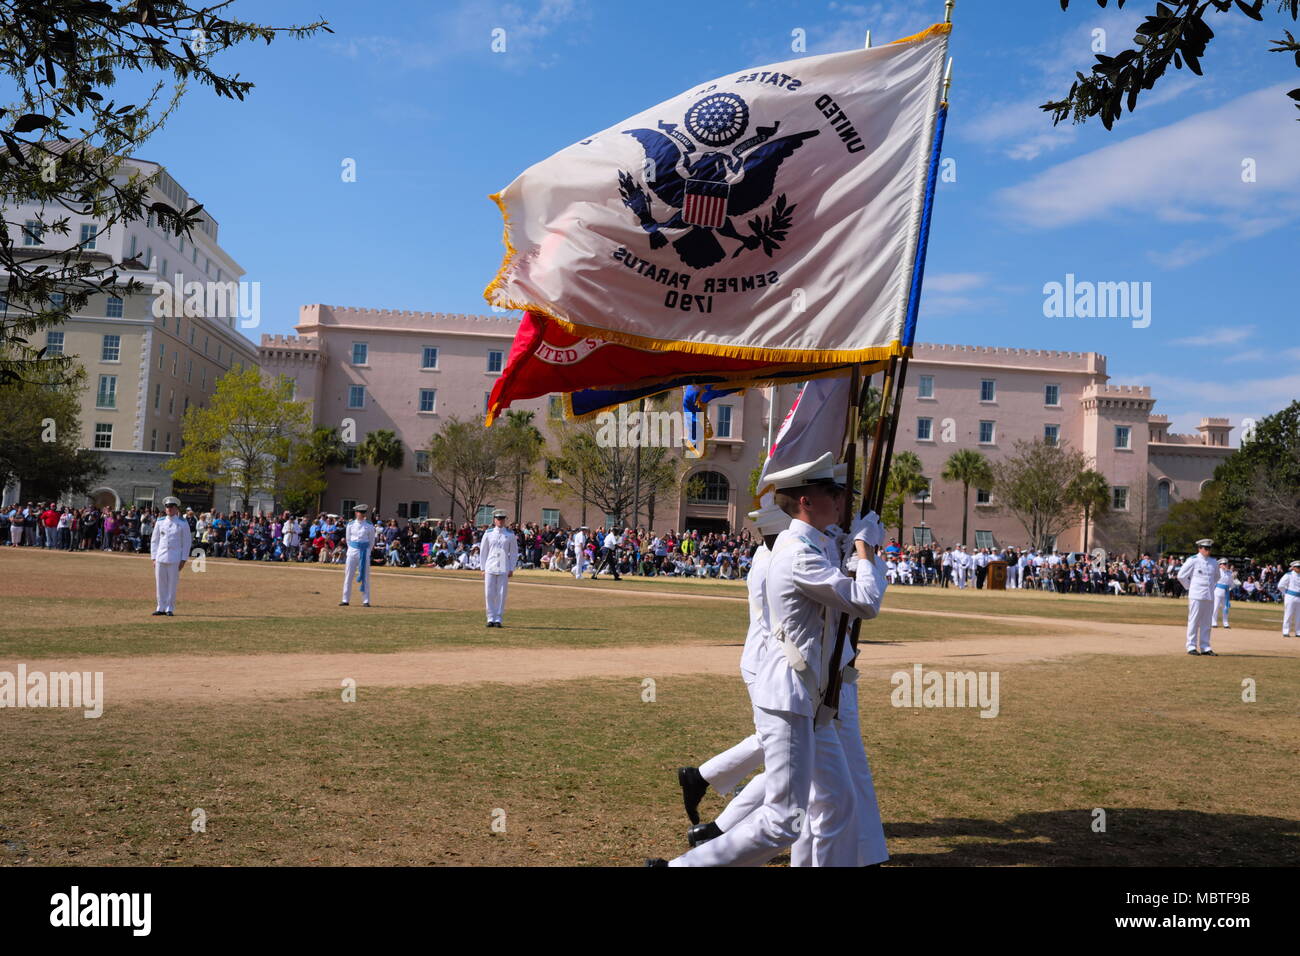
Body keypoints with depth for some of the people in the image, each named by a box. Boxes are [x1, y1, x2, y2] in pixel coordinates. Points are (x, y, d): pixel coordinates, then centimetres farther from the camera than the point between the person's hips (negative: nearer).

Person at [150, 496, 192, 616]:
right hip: (160, 558, 3)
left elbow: (187, 542, 2)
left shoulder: (183, 523, 1)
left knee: (172, 585, 0)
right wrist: (154, 558, 6)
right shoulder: (160, 522, 9)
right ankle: (161, 608, 14)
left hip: (174, 559, -3)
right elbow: (154, 540, 13)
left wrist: (183, 560, -4)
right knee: (160, 584, 5)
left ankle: (170, 609, 8)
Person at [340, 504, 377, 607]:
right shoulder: (350, 525, 4)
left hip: (364, 551, -1)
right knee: (348, 575, 2)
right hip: (352, 552, 1)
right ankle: (345, 600, 8)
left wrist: (366, 552, 9)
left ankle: (366, 601, 4)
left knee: (365, 576, 0)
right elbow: (348, 539, 12)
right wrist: (352, 550, 12)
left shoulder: (369, 526, 1)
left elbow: (372, 541, 8)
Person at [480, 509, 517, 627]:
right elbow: (483, 551, 10)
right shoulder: (488, 533, 6)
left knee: (501, 594, 0)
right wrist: (483, 568, 5)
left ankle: (498, 619, 7)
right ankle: (491, 618, 8)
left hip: (504, 569, 0)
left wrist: (511, 569, 3)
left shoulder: (510, 534, 5)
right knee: (489, 594, -1)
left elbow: (514, 552, 8)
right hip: (490, 569, 1)